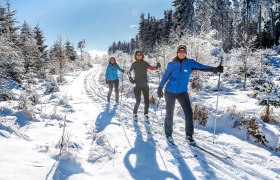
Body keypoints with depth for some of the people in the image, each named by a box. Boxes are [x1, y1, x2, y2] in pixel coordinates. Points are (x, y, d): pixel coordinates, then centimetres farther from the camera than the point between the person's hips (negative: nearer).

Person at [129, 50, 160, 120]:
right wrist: (131, 79, -3)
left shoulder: (145, 63, 4)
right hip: (137, 85, -1)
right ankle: (135, 114, 20)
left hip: (145, 85, 1)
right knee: (138, 101, -3)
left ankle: (146, 114, 20)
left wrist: (156, 67, -20)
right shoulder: (134, 64, 3)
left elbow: (151, 68, -1)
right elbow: (129, 72, 11)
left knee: (146, 100, 1)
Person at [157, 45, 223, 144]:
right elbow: (165, 76, 3)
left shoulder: (190, 62, -5)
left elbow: (202, 67, -15)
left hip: (183, 92, 1)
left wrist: (215, 69, -30)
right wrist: (160, 88, 5)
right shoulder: (172, 64, -6)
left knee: (189, 113, -7)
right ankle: (168, 134, 24)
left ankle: (189, 135, 8)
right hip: (170, 92, -1)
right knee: (169, 113, 7)